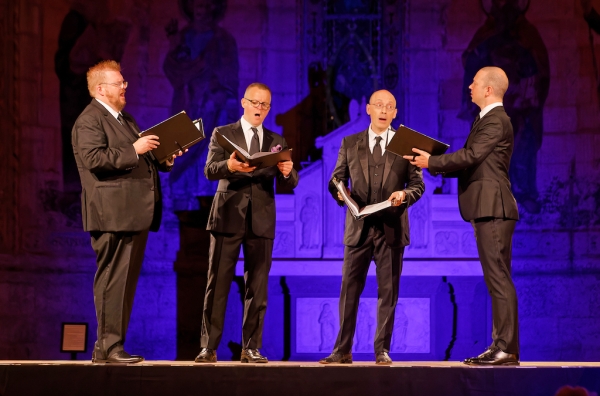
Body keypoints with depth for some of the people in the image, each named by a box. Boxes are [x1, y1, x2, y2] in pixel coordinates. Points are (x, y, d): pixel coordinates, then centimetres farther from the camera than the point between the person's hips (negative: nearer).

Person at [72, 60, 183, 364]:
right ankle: (108, 347, -10)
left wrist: (162, 160, 13)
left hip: (135, 213, 10)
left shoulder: (124, 119, 25)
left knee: (126, 281, 9)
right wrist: (134, 150, -20)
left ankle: (111, 345, 12)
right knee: (112, 279, -11)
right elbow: (94, 159, -20)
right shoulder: (89, 121, -6)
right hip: (112, 213, -10)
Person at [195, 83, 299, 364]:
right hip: (228, 217, -2)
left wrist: (287, 173, -17)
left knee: (257, 288, 2)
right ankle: (209, 347, -2)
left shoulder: (276, 142, 14)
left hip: (261, 221, 3)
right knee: (218, 284, -4)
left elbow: (289, 184, 7)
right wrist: (228, 166, -30)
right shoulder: (223, 134, 6)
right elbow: (210, 171, -8)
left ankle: (251, 348, 7)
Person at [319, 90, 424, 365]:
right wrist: (340, 193, -12)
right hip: (359, 227, 1)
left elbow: (418, 185, 5)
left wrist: (404, 194, -16)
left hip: (391, 228, -1)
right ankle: (343, 350, 3)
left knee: (388, 291, 1)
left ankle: (382, 350, 7)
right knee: (349, 289, 0)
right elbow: (337, 179, 10)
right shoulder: (350, 143, 10)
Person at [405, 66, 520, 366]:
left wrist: (431, 162, -10)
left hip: (494, 209, -11)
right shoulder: (486, 119, 20)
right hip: (486, 210, 11)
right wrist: (434, 162, 9)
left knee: (499, 279, -11)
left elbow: (470, 156, -18)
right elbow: (470, 162, 19)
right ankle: (500, 346, 12)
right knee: (496, 280, 10)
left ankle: (508, 350, -11)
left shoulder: (496, 121, -11)